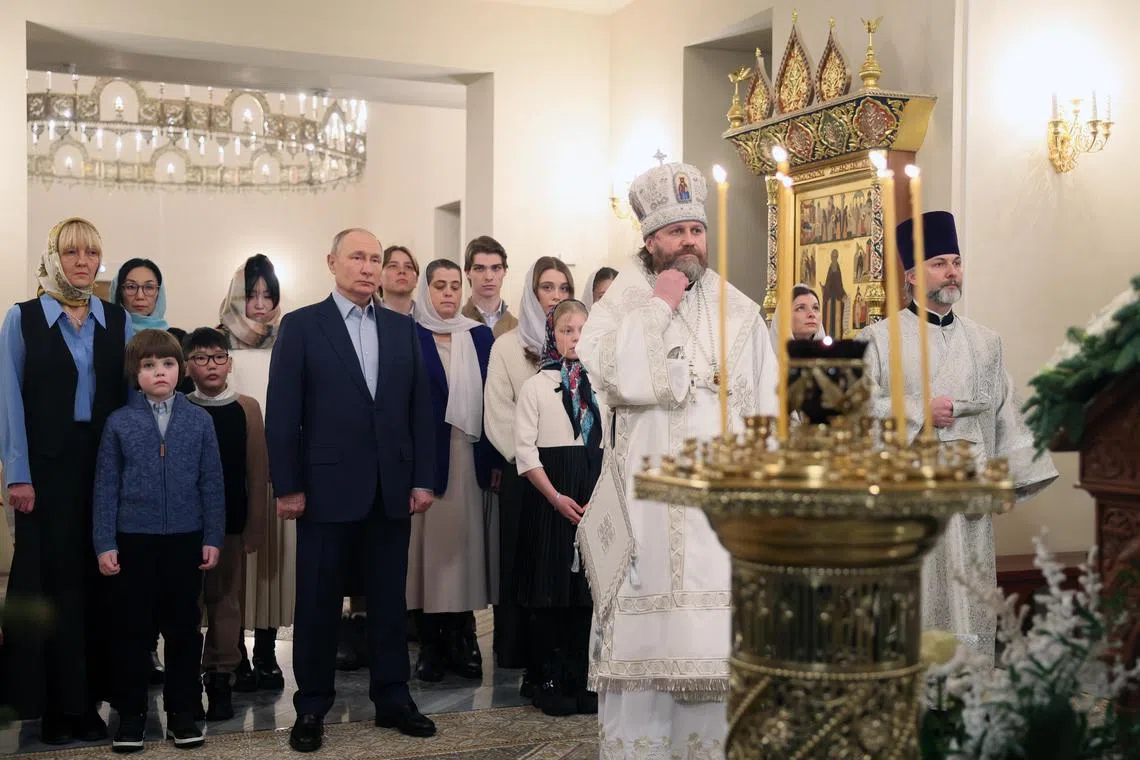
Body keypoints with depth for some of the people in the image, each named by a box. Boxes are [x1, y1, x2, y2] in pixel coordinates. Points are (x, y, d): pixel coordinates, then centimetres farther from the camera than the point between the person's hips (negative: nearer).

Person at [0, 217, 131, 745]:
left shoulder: (118, 321, 8)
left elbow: (132, 393, 6)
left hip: (106, 463, 2)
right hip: (48, 465, -2)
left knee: (97, 576, 5)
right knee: (49, 576, 2)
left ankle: (88, 699, 15)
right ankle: (53, 702, 13)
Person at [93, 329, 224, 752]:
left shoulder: (199, 421, 1)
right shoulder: (118, 423, 0)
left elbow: (212, 483, 3)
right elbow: (106, 486, 1)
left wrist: (213, 538, 0)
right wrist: (104, 544, -4)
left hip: (185, 540, 1)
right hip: (133, 540, 0)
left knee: (183, 627, 9)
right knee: (130, 629, 8)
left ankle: (182, 711, 21)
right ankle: (131, 713, 20)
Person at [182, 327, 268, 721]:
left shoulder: (247, 408, 3)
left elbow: (258, 471, 2)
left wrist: (255, 525, 0)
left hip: (231, 521, 0)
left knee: (226, 601, 5)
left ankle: (220, 680, 15)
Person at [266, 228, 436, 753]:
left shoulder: (403, 329, 10)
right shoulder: (301, 326, -1)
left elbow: (420, 408, 9)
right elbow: (282, 412, -4)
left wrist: (423, 479, 3)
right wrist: (287, 487, -9)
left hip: (392, 489, 3)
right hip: (328, 488, -3)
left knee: (389, 598, 10)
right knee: (319, 602, 6)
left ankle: (392, 699, 22)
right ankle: (312, 707, 18)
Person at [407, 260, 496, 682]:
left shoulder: (480, 337, 10)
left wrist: (496, 460, 0)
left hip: (469, 458, 3)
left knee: (465, 540, 5)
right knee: (426, 541, 0)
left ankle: (461, 640, 14)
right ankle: (430, 644, 9)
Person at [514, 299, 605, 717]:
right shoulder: (536, 386, 2)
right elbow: (525, 449, -3)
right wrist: (556, 497, -11)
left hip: (597, 498, 2)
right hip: (549, 497, -2)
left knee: (589, 588, 5)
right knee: (550, 590, 1)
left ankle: (582, 679, 14)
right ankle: (550, 680, 11)